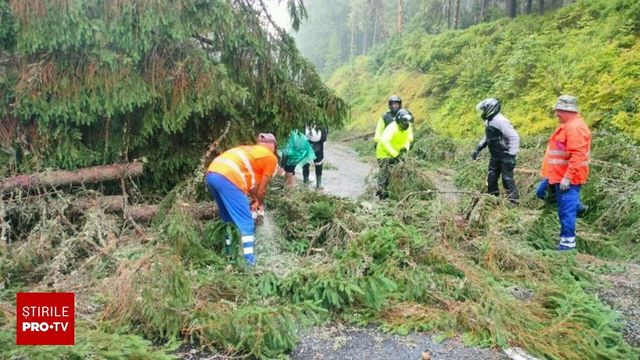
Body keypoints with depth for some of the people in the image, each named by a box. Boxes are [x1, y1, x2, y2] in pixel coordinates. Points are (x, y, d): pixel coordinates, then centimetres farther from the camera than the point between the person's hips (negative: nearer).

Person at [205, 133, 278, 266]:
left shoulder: (250, 150, 33)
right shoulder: (271, 158, 13)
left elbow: (249, 181, 34)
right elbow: (262, 187, 14)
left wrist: (255, 200, 36)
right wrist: (260, 203, 30)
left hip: (212, 174, 8)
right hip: (227, 178, -8)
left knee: (229, 219, 24)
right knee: (247, 224, 1)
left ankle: (229, 254, 35)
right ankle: (249, 262, 0)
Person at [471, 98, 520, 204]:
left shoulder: (500, 121, -21)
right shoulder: (488, 121, 8)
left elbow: (514, 137, -22)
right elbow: (487, 137, 23)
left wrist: (511, 154, -25)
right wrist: (478, 149, 17)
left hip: (505, 156, -9)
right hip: (495, 156, 10)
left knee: (507, 178, -7)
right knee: (491, 177, 14)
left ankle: (513, 201, 0)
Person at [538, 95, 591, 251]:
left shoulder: (575, 127, -19)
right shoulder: (566, 126, 14)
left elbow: (577, 155, -27)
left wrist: (567, 178, -28)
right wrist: (548, 175, 23)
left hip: (567, 178, -10)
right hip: (559, 175, 10)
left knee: (566, 209, -5)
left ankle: (568, 241, 4)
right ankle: (576, 206, 35)